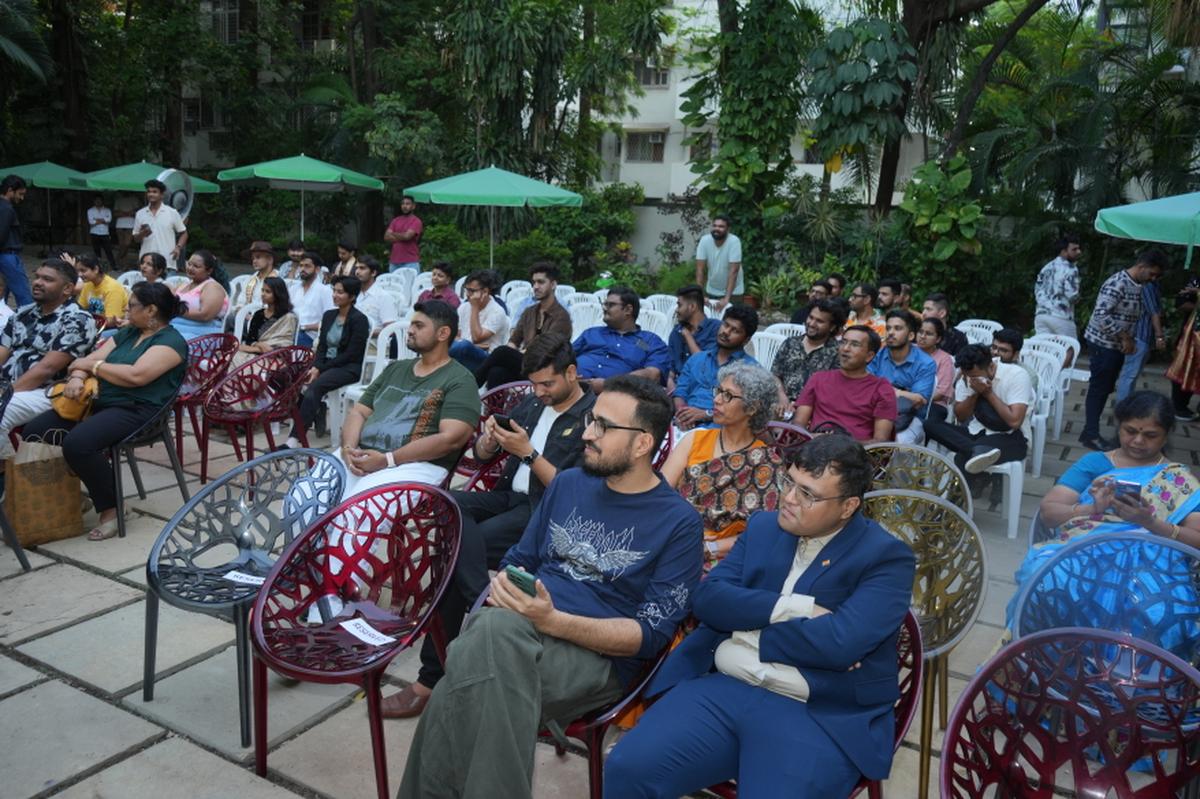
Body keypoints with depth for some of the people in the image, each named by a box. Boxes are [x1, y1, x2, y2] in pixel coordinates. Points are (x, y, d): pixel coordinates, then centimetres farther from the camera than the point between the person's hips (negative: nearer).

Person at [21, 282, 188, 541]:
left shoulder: (171, 341, -7)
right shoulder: (127, 333, 20)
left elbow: (136, 375, -20)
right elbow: (91, 359, 13)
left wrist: (91, 365, -7)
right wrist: (77, 376, -11)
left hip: (136, 411, -9)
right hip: (100, 403, 9)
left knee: (77, 443, -32)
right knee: (34, 432, -5)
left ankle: (111, 508, -14)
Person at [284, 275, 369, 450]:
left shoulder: (359, 319, -8)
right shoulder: (328, 315, 15)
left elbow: (351, 354, -13)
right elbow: (321, 347, 13)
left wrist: (320, 368, -16)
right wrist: (315, 367, -8)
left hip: (350, 368, -7)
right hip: (326, 365, 7)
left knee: (315, 386, -32)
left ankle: (294, 439, -38)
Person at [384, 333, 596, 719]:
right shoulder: (533, 403, 18)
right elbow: (482, 454, 22)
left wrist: (528, 452, -16)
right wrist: (489, 440, -2)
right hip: (507, 497, 7)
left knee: (455, 545, -28)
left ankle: (433, 679, -19)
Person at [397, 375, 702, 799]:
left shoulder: (679, 522, -3)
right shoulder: (568, 483, 15)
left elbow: (652, 633, -9)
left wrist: (554, 621, -21)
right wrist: (504, 590, -3)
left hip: (598, 657, -4)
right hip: (519, 629, 5)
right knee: (493, 626, -34)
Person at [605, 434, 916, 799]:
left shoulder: (887, 556, -3)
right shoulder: (763, 527, 13)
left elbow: (840, 643, -17)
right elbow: (707, 598, 2)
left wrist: (747, 634, -6)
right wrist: (792, 607, -11)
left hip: (818, 716, -3)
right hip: (722, 688, 4)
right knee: (627, 768, -16)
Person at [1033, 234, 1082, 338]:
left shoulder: (1046, 268, 16)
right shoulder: (1070, 269, -7)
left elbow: (1038, 291, 16)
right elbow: (1072, 295, -15)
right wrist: (1077, 299, 5)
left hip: (1041, 315, 7)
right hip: (1061, 317, -7)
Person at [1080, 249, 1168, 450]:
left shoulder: (1139, 286, 9)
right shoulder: (1117, 283, -19)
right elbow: (1101, 315, -27)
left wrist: (1128, 339, 9)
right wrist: (1124, 336, -22)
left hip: (1117, 346, 9)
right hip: (1103, 344, -9)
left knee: (1106, 389, 12)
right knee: (1098, 389, -3)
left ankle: (1090, 431, 19)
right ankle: (1091, 434, 4)